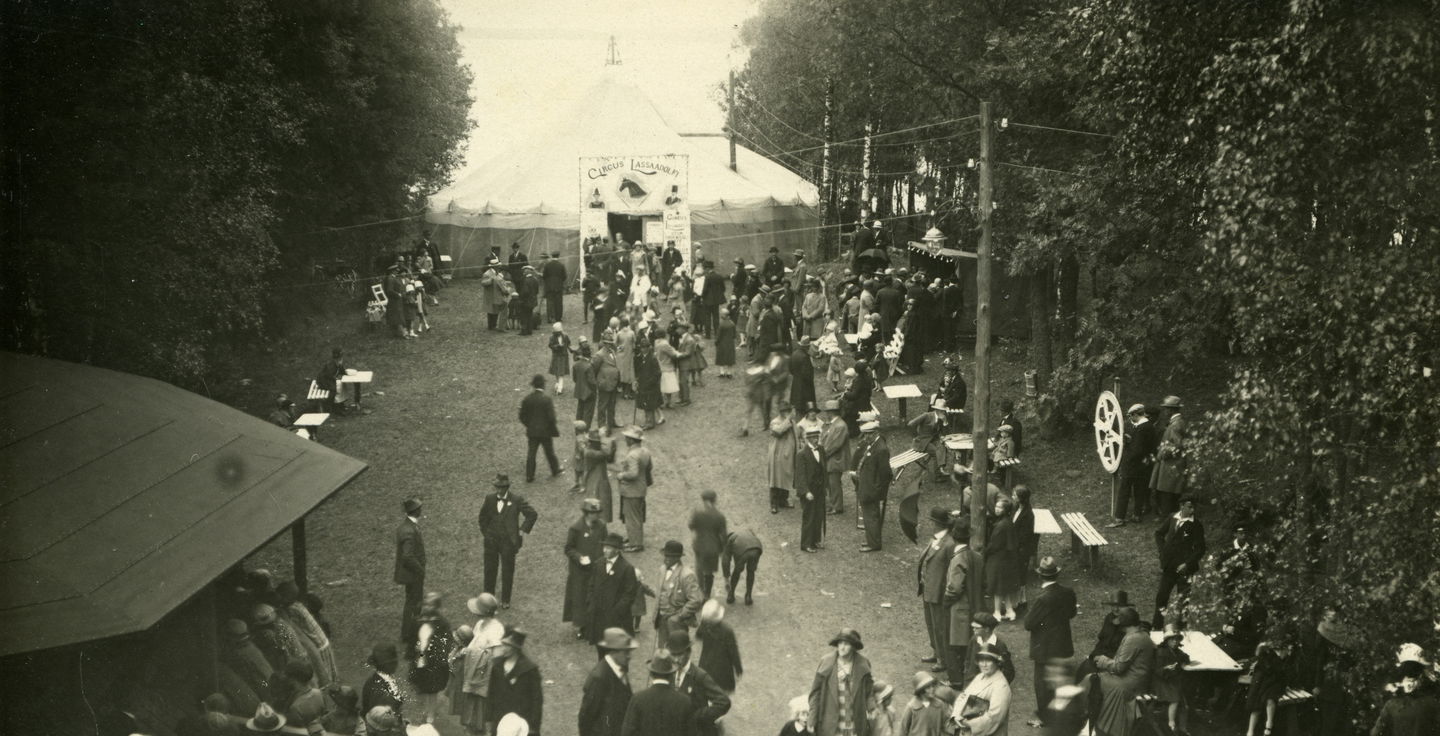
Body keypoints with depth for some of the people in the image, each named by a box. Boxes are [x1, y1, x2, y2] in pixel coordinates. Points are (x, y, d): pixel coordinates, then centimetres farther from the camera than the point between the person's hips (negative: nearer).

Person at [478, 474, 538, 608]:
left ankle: (505, 600, 19)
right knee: (489, 570, 8)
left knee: (507, 572, 7)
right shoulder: (490, 499, 1)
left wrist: (523, 530, -5)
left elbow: (532, 514, -2)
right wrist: (485, 531, 11)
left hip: (508, 541, -3)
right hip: (491, 541, 3)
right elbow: (483, 516, 17)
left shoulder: (517, 500, -9)